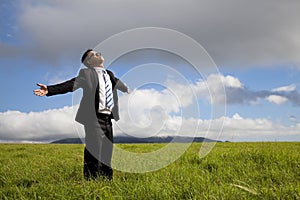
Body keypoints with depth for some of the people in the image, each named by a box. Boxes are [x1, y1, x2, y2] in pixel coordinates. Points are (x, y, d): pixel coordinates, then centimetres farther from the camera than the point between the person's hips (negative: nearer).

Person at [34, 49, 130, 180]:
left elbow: (118, 83, 40)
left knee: (107, 151, 12)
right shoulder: (86, 73, -2)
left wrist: (127, 90, 61)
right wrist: (49, 90, -29)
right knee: (94, 150, -7)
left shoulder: (109, 75, 18)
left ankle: (107, 180, 24)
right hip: (94, 118, -7)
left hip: (108, 118, 7)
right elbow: (70, 85, -14)